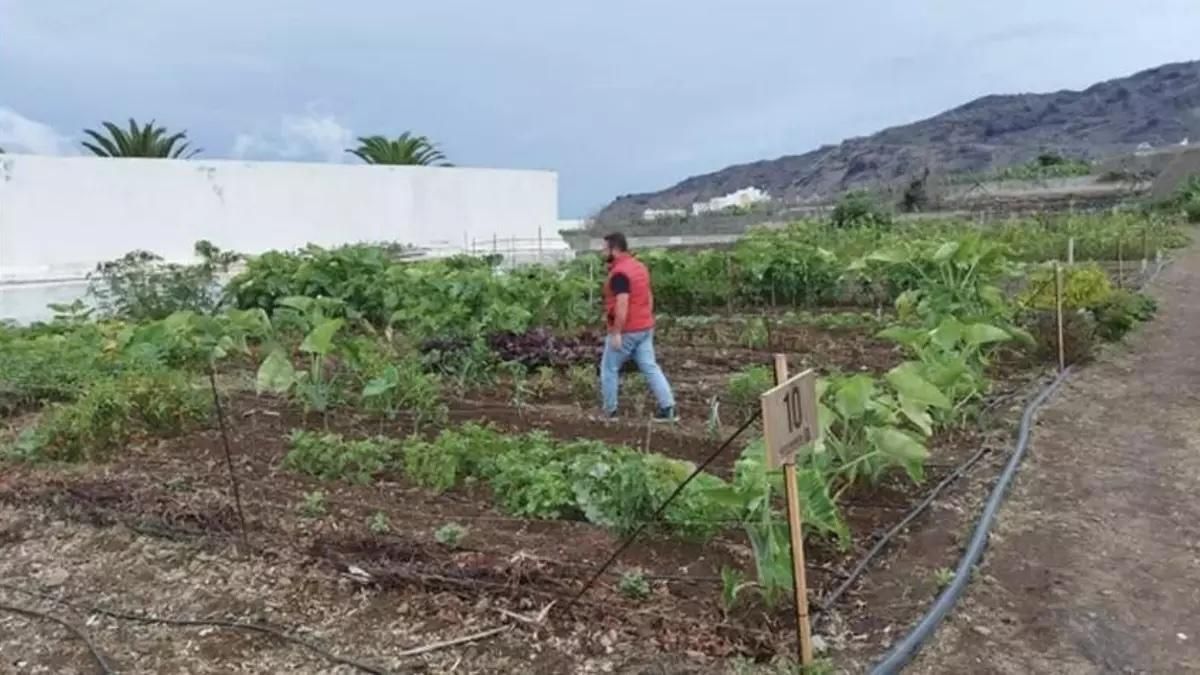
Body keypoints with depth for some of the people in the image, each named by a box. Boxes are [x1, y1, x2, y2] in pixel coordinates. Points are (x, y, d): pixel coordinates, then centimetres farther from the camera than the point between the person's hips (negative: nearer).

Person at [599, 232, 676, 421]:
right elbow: (649, 296, 18)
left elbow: (622, 304, -25)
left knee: (609, 369, 6)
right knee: (650, 367, 8)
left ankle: (609, 411, 14)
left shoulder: (619, 272, -18)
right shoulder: (640, 267, 12)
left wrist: (616, 332, -23)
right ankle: (668, 407, 2)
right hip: (645, 328, 8)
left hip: (626, 331, -8)